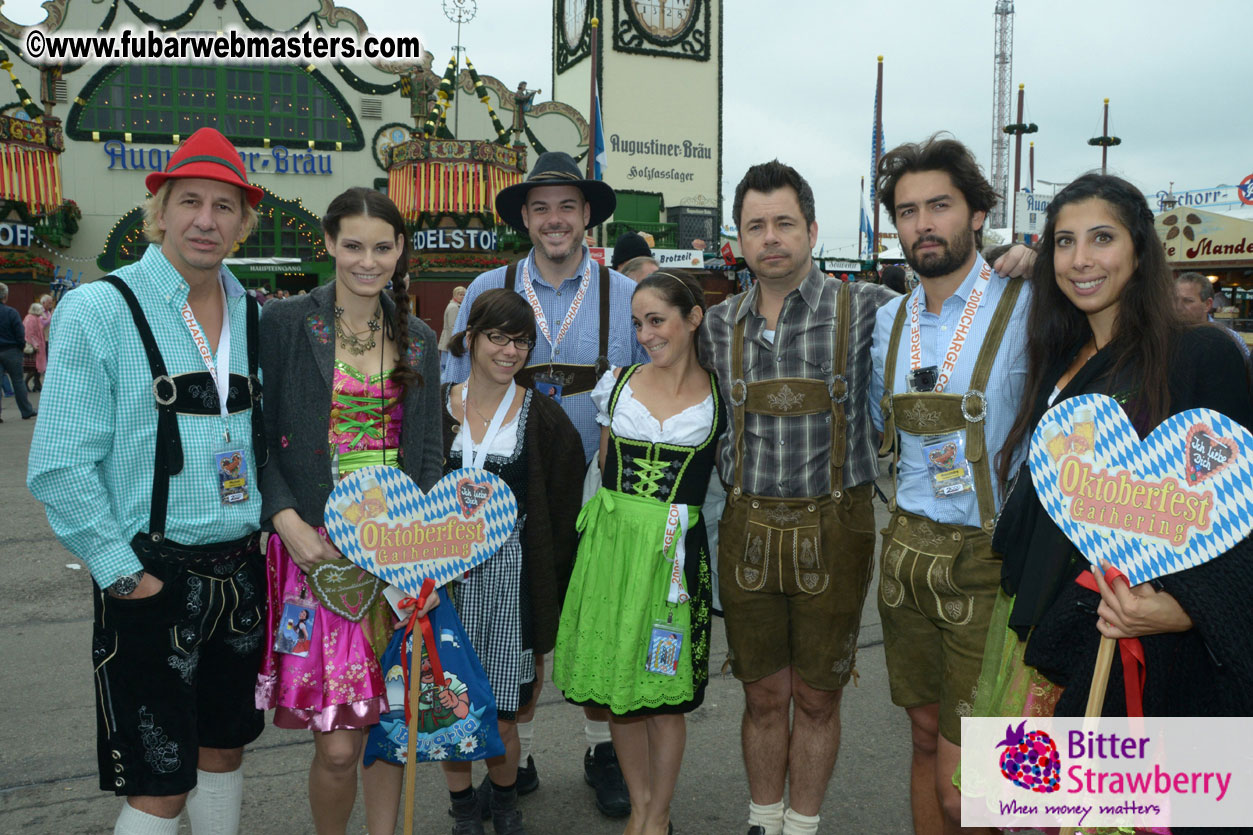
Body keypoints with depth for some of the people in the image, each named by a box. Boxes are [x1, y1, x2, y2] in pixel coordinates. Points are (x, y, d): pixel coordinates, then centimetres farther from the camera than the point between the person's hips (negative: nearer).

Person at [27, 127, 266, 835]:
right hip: (151, 581, -5)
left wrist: (272, 525, 7)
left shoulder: (254, 316, 7)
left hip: (241, 572, 5)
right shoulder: (99, 310, -9)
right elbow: (59, 467, -12)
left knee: (224, 752, 19)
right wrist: (123, 573, -13)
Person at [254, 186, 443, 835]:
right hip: (319, 544, -3)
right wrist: (289, 522, -17)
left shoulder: (417, 339, 10)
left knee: (389, 720, 13)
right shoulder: (285, 323, -3)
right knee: (337, 744, -3)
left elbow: (427, 451, 10)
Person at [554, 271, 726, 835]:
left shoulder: (718, 396, 0)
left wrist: (668, 519, 0)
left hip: (676, 551, -2)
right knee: (616, 686, 9)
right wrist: (622, 513, 11)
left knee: (664, 692, 5)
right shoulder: (618, 382, 6)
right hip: (611, 544, 3)